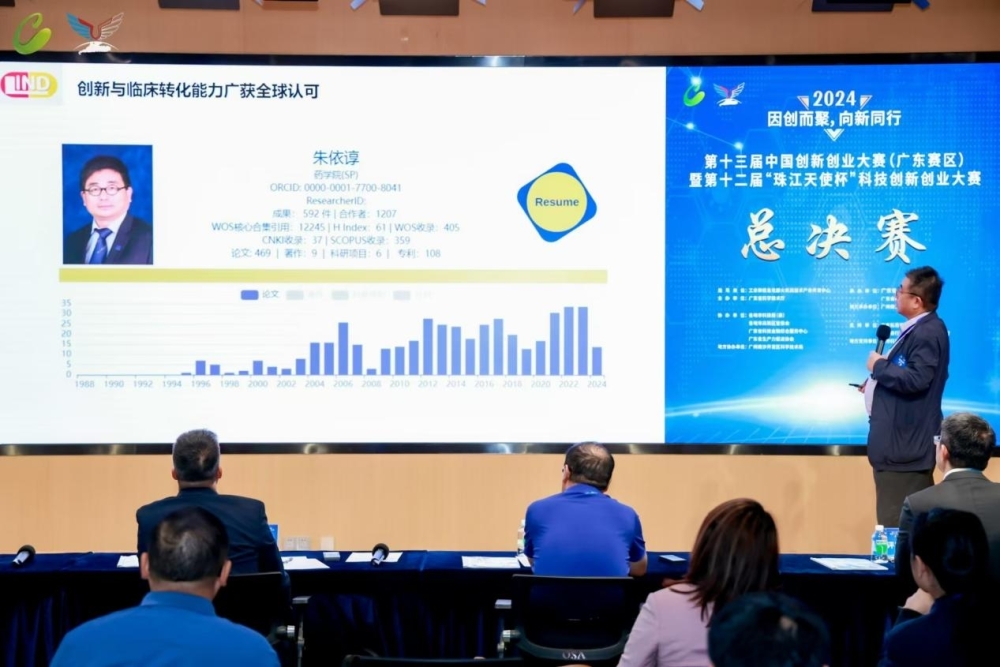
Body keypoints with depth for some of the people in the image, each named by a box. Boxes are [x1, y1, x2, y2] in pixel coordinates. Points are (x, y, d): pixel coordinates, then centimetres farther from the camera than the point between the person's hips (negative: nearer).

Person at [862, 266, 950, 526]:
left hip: (905, 442, -11)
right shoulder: (919, 329, 13)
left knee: (898, 523, -7)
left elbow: (916, 379, -29)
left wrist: (879, 366, -16)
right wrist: (878, 380, 11)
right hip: (900, 437, 11)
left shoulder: (927, 333, -20)